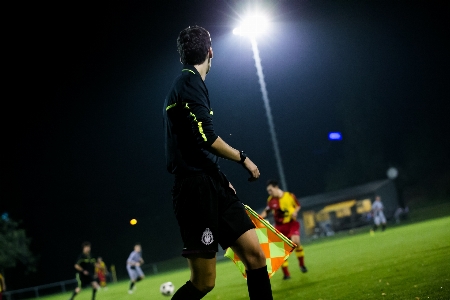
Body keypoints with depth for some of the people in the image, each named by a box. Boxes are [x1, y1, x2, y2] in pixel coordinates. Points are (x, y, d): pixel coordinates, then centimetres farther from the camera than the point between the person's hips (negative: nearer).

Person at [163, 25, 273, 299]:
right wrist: (243, 158, -5)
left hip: (213, 186, 10)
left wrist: (222, 180, 28)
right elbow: (206, 138, -19)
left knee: (255, 255, 3)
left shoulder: (184, 83, 21)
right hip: (197, 188, -10)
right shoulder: (191, 81, -9)